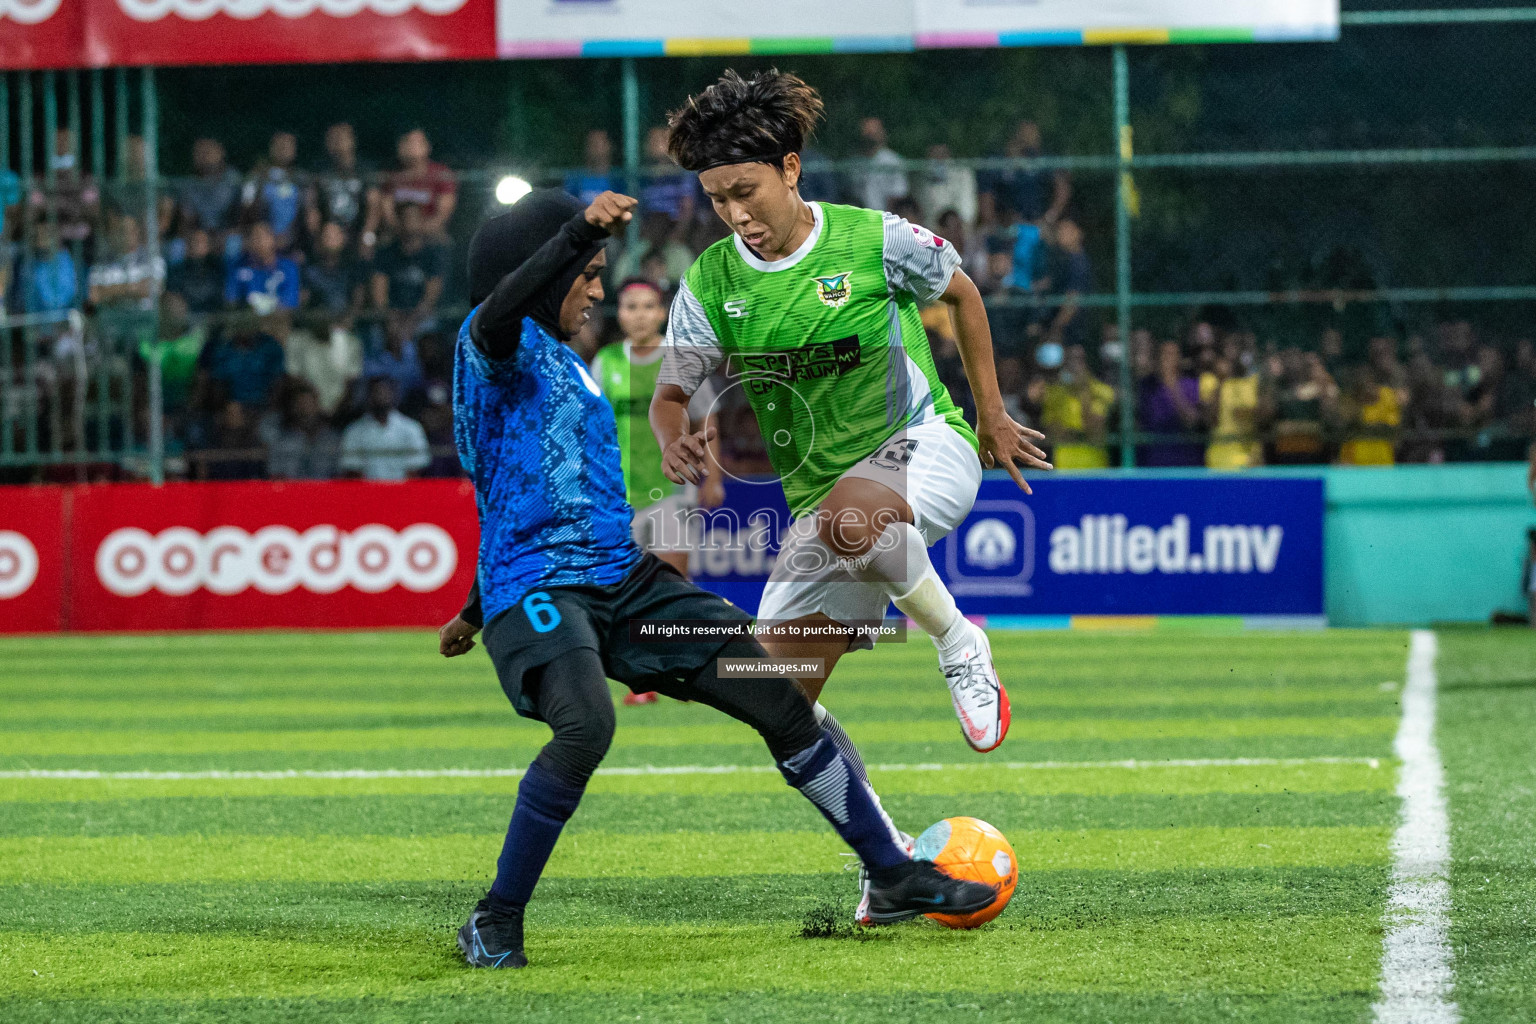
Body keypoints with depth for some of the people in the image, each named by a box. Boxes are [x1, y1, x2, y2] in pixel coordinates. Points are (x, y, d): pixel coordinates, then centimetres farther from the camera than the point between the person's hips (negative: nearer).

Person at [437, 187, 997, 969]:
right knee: (587, 725, -35)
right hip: (535, 587, -9)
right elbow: (498, 311, -32)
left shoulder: (566, 366, 23)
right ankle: (495, 923, -18)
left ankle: (895, 876, 12)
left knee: (778, 695, 1)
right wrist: (581, 230, -47)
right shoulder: (495, 347, -4)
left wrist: (473, 612, 41)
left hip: (624, 581, 9)